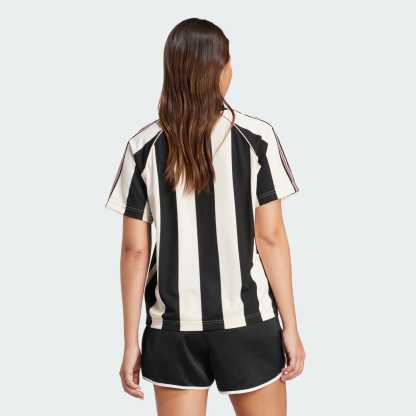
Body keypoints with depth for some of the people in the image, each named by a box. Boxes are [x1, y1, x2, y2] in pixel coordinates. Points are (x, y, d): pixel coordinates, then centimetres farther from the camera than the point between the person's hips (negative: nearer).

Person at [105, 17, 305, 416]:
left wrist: (131, 341, 3)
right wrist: (291, 326, -1)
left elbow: (135, 250, -3)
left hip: (173, 326, 2)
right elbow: (271, 237, -8)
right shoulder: (256, 137, -8)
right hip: (248, 322, -1)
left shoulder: (143, 147, -4)